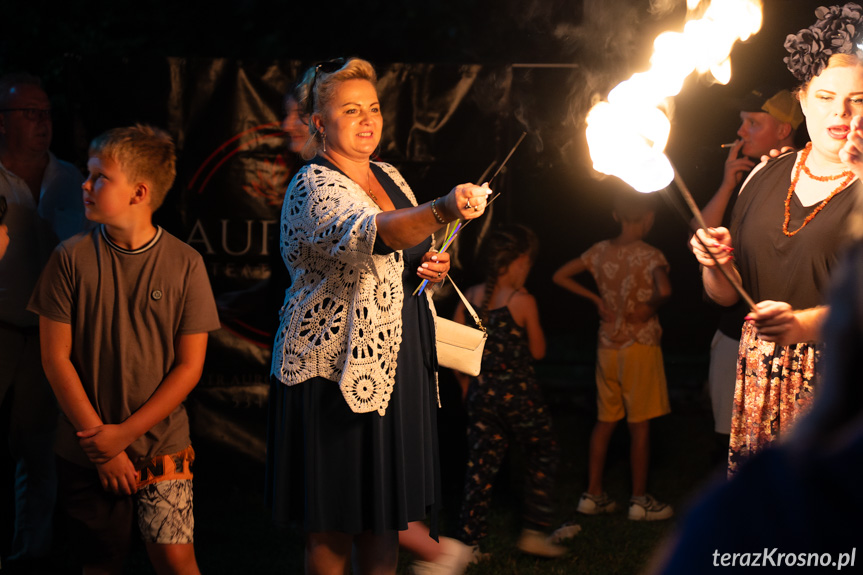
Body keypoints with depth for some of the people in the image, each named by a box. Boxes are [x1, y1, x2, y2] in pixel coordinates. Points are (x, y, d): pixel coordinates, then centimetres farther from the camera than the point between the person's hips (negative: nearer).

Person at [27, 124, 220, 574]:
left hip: (162, 448, -1)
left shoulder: (184, 264, -5)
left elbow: (190, 366, -4)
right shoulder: (72, 258, -4)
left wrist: (124, 433, -10)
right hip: (87, 452, 1)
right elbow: (56, 358, -3)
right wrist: (99, 441, -7)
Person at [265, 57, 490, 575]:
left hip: (400, 361, 8)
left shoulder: (387, 176, 11)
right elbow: (367, 233, -37)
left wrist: (434, 266, 1)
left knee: (385, 512, 13)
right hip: (340, 368, -8)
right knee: (334, 522, 0)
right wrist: (441, 211, -54)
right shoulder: (314, 188, -15)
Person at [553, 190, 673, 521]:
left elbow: (560, 276, 7)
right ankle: (640, 500, 9)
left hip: (607, 347, 5)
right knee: (640, 424, 3)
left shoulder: (600, 252, 2)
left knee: (605, 421, 14)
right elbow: (664, 290, -33)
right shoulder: (650, 256, -14)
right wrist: (651, 306, -13)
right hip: (640, 346, -5)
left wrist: (596, 299, 8)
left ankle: (593, 495, 18)